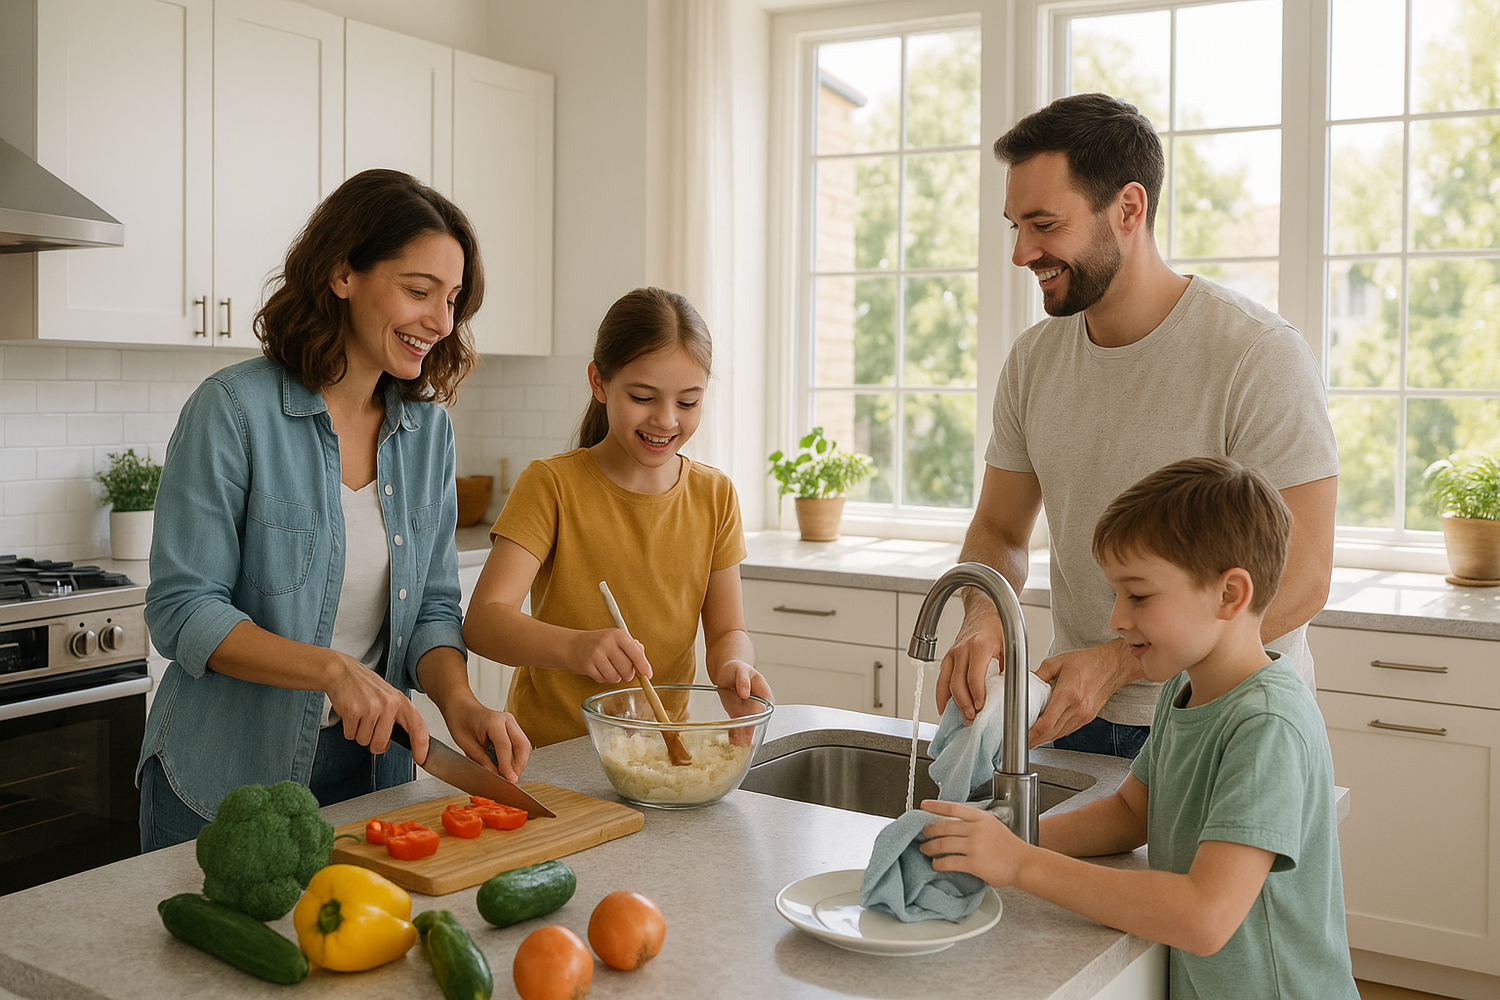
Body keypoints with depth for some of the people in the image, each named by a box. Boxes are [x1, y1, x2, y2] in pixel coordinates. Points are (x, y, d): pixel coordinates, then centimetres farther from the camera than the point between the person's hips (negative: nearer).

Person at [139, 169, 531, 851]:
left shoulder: (429, 428, 0)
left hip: (369, 768, 5)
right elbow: (181, 610, -16)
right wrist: (334, 670, -28)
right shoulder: (235, 409, -15)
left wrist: (458, 700, -17)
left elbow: (432, 606, 2)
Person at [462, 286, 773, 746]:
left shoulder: (715, 496, 7)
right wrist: (573, 647, -34)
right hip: (547, 755, -3)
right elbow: (482, 620, -15)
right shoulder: (550, 485, -5)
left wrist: (733, 666, -17)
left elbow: (727, 630, 6)